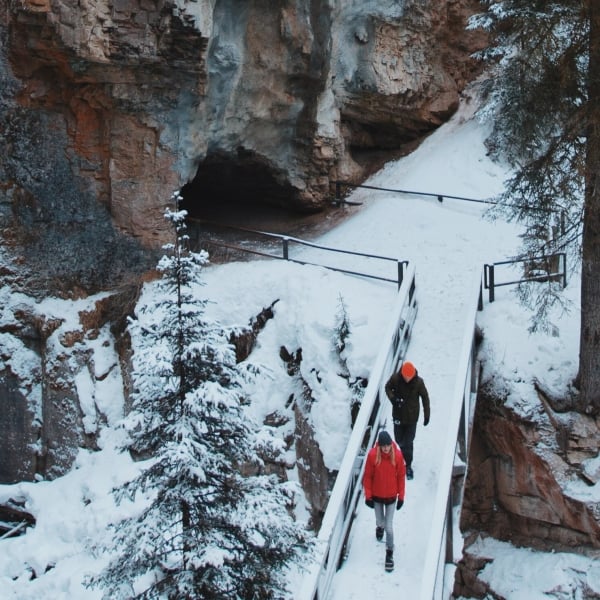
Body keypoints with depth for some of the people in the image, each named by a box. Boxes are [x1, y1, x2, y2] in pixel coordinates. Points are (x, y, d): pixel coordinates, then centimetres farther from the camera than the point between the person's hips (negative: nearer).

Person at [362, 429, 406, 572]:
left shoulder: (397, 455, -18)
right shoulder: (372, 455, -20)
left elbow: (401, 476, -6)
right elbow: (367, 476, -9)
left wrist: (401, 496, -1)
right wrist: (368, 495, -5)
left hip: (391, 496, -1)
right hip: (376, 496, 1)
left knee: (389, 527, 2)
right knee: (380, 521, 20)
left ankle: (390, 553, 20)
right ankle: (379, 527, 57)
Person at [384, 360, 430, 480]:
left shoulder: (419, 382, -19)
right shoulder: (395, 378, -18)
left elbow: (425, 398, -6)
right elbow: (388, 387, 1)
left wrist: (426, 415, -2)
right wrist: (392, 398, -19)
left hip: (412, 416, -2)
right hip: (398, 415, 2)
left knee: (409, 442, 0)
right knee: (399, 439, 17)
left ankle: (408, 466, 15)